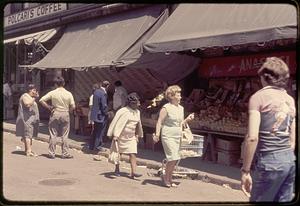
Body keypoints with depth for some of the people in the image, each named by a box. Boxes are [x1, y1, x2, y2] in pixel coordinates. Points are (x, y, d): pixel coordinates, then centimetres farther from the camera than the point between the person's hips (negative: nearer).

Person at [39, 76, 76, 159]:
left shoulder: (52, 93, -4)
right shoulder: (68, 94, -4)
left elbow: (41, 100, -8)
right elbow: (73, 107, -5)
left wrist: (49, 107, 2)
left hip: (55, 114, 0)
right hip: (65, 115, 0)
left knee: (53, 135, 7)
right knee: (64, 136, 7)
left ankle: (52, 153, 11)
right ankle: (65, 154, 9)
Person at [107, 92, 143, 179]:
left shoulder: (137, 112, 7)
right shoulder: (123, 111, -13)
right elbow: (118, 123, -15)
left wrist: (138, 135, 22)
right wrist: (115, 135, -19)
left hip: (131, 137, 4)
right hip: (121, 136, -4)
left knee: (133, 154, -9)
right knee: (118, 153, 12)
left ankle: (133, 172, -13)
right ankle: (117, 169, 30)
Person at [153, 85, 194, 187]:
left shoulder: (181, 108, 12)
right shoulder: (166, 108, -9)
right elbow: (159, 122, -10)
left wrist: (188, 119, 3)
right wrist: (157, 134, -20)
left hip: (178, 136, 7)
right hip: (168, 136, -7)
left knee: (175, 159, 8)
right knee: (173, 158, -13)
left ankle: (169, 179, 22)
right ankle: (165, 177, 8)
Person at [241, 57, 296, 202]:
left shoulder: (258, 97, -7)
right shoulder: (290, 100, 11)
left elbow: (252, 137, -15)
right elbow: (293, 139, 14)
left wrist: (245, 170, -10)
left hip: (269, 161, -6)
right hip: (290, 160, 6)